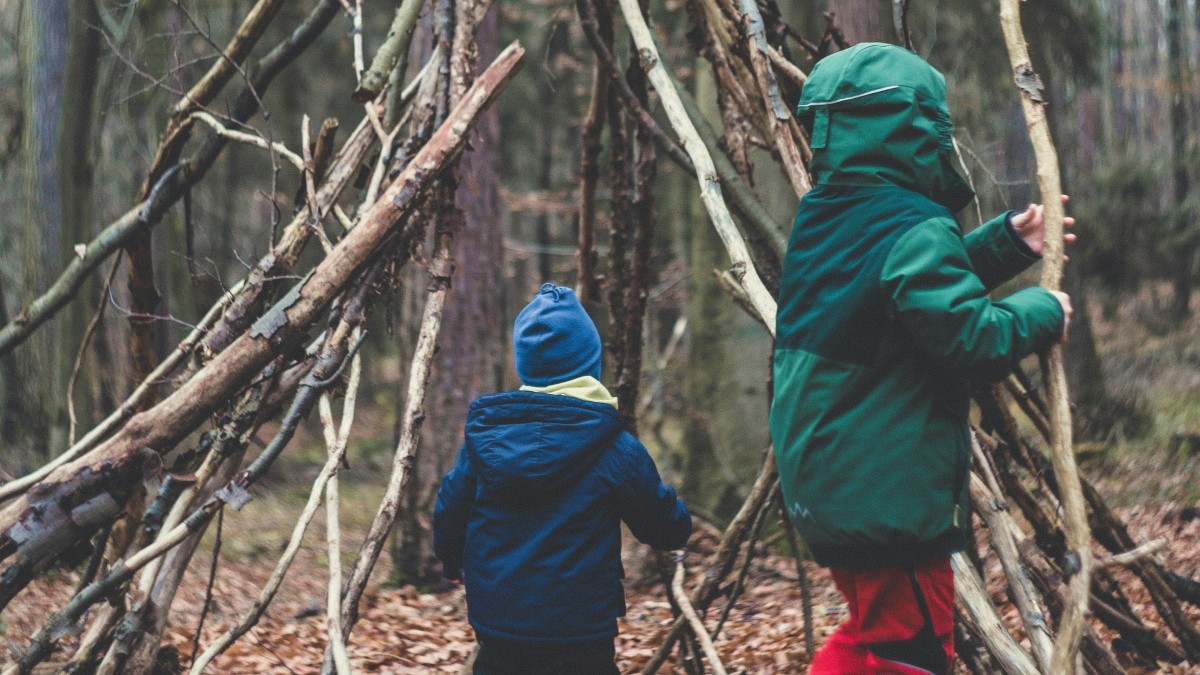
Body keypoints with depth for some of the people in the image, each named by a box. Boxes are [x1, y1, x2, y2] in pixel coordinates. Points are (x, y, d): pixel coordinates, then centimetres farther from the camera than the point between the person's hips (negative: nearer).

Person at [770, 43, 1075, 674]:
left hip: (822, 478, 9)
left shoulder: (820, 217, 9)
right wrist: (1040, 312, -6)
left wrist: (1007, 243, 13)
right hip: (890, 493, -9)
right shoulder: (914, 229, -20)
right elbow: (971, 339, -23)